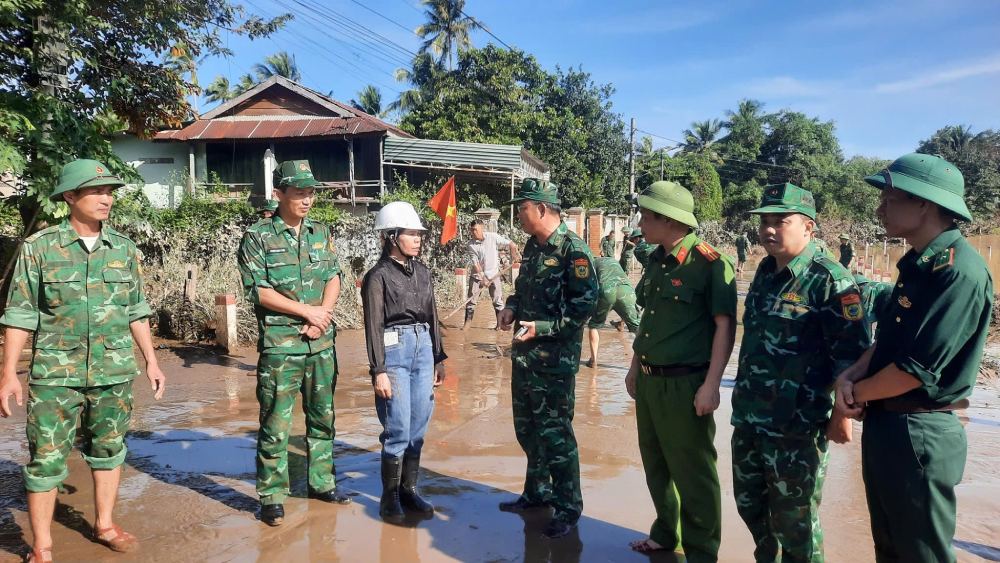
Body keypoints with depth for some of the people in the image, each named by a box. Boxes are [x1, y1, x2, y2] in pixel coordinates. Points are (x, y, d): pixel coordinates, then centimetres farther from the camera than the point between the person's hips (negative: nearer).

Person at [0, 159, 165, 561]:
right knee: (47, 458, 2)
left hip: (115, 372, 3)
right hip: (56, 373, -3)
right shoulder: (39, 248, -4)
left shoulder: (124, 249, 4)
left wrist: (152, 361, 10)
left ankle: (105, 525, 30)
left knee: (109, 449, 14)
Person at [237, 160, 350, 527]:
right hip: (279, 345, -5)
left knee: (322, 416, 14)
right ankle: (272, 497, 13)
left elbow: (333, 278, 9)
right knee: (276, 424, 0)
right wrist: (308, 311, -12)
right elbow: (257, 290, -11)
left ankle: (322, 482, 28)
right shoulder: (258, 237, -5)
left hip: (321, 342, 5)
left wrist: (323, 314, -9)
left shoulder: (321, 232, 10)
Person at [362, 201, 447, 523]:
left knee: (418, 427, 10)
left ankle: (409, 489, 24)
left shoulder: (422, 272, 10)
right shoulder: (378, 276, -7)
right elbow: (373, 325, -9)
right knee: (398, 430, -2)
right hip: (394, 350, -6)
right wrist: (379, 370, -12)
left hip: (423, 348, 6)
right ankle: (390, 496, 13)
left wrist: (439, 357, 14)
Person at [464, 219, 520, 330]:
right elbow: (475, 263, -14)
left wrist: (513, 256, -15)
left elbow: (511, 244, -5)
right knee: (471, 299, 1)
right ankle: (467, 322, 10)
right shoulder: (471, 244, -10)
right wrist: (483, 277, -21)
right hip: (478, 275, 1)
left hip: (494, 274, 0)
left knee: (498, 300, 3)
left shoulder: (493, 237, -12)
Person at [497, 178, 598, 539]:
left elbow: (586, 302, -21)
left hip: (555, 358, -9)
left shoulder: (572, 249, -16)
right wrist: (512, 307, 3)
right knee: (527, 428, 19)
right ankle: (538, 492, 36)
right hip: (524, 353, 9)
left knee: (554, 433, 0)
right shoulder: (532, 246, 10)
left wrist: (543, 327, -24)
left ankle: (568, 507, 15)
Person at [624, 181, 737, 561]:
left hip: (684, 383, -8)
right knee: (656, 465, 19)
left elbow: (725, 326, -15)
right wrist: (635, 367, 20)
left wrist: (711, 385, -18)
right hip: (648, 381, 8)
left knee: (692, 473, 4)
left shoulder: (710, 263, -14)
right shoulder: (656, 261, 9)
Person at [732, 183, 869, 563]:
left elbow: (851, 351, -16)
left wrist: (842, 413, -16)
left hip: (796, 426, -8)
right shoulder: (766, 271, 10)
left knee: (795, 521, 7)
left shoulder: (829, 278, -15)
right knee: (750, 504, 21)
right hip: (748, 418, 8)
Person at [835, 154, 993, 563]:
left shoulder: (960, 271, -21)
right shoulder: (916, 264, 9)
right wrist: (850, 376, -4)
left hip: (920, 435, -9)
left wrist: (858, 392, -9)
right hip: (885, 424, 9)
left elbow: (918, 369, -24)